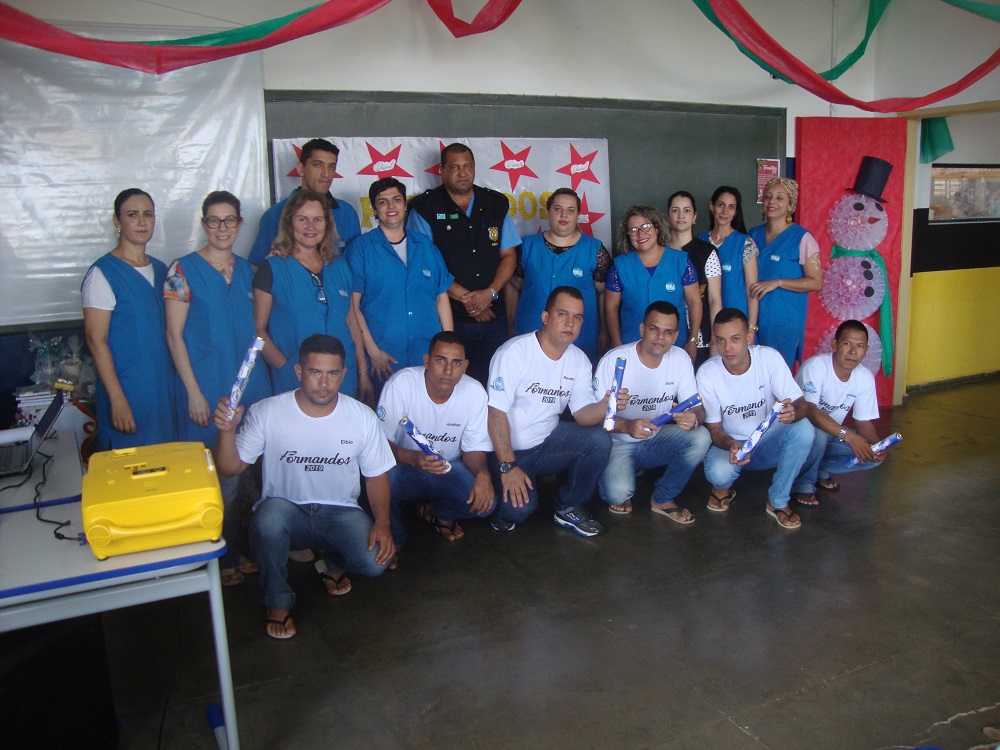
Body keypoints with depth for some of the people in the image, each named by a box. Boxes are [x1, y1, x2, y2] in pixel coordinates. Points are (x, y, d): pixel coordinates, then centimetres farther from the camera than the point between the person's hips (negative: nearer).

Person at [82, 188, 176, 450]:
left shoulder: (161, 270, 11)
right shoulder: (102, 274, -9)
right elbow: (96, 340, -13)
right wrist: (117, 399, -17)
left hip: (164, 389, 6)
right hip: (127, 392, -6)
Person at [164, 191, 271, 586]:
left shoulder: (246, 269, 10)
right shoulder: (183, 269, -5)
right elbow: (174, 335, -7)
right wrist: (193, 391, -11)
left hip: (250, 382, 5)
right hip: (207, 386, -5)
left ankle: (237, 550, 25)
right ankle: (220, 557, 18)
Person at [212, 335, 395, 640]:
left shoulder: (362, 417, -7)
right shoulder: (266, 413, -11)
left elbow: (377, 475, 1)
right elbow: (230, 469, -9)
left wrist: (382, 523, -13)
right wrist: (227, 431, -28)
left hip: (340, 512, 1)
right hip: (285, 510, -1)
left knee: (375, 562, -24)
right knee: (269, 517, -36)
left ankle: (331, 560, 16)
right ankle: (279, 602, -7)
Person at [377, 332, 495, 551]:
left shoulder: (475, 392, -13)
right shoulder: (401, 384, -22)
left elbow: (474, 449, -3)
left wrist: (483, 474, -27)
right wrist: (414, 458, -40)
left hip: (447, 468, 3)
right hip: (403, 466, -2)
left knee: (484, 502, -24)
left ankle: (439, 514, 13)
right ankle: (393, 539, -2)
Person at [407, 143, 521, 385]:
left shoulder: (497, 204, 12)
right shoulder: (425, 208, 1)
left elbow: (509, 255, 11)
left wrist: (490, 293, -6)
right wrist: (465, 298, -9)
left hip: (493, 316, 3)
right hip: (447, 317, -3)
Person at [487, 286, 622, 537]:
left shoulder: (579, 360, 1)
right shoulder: (514, 352, -19)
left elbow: (582, 413, -3)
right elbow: (496, 411, -22)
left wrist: (605, 406, -27)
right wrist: (508, 467, -27)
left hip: (547, 440, 6)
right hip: (507, 448, -6)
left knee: (600, 441, -17)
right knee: (520, 507, -28)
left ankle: (570, 508, 4)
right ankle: (505, 508, 11)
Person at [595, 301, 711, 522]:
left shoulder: (681, 359, -5)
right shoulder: (615, 360, -18)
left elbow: (697, 407, -4)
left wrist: (694, 418, -30)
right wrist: (627, 426, -39)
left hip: (656, 441, 5)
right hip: (619, 444, -4)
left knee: (701, 437, -23)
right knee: (617, 494, -31)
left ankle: (662, 499, -1)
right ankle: (622, 493, 12)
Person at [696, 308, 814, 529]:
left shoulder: (769, 358, -16)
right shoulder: (707, 373, -18)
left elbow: (802, 405, -15)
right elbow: (714, 428, -12)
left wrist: (793, 413, -41)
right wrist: (731, 445, -35)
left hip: (768, 442, 2)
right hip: (729, 443, -2)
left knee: (803, 429, -28)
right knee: (718, 472, -35)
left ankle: (778, 501, -8)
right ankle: (723, 487, 7)